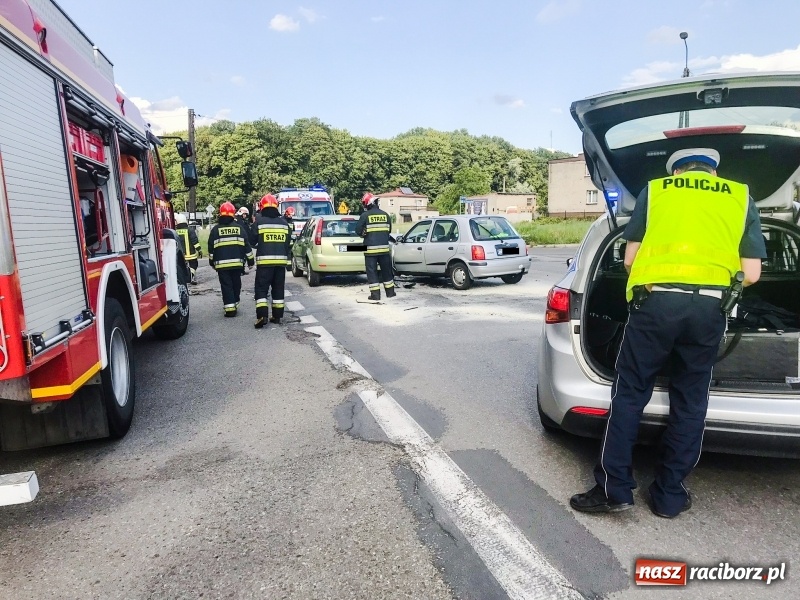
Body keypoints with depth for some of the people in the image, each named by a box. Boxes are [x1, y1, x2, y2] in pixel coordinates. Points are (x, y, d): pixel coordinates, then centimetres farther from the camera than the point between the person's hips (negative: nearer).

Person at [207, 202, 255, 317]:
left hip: (221, 263, -2)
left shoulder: (216, 229, 2)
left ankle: (230, 308, -7)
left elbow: (211, 248, 6)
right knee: (236, 284, 14)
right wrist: (250, 260, 12)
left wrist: (212, 262, 17)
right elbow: (246, 245, 5)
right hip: (237, 262, 2)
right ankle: (235, 305, 23)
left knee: (226, 286, 0)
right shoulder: (239, 227, 4)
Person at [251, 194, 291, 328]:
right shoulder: (284, 222, 7)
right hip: (281, 260, 4)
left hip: (264, 261, -4)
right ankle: (277, 316, 13)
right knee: (278, 288, 12)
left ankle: (262, 316, -10)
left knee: (261, 289, 2)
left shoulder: (259, 222, -5)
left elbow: (252, 240, 2)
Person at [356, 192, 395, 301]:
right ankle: (390, 292, 22)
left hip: (370, 248, -4)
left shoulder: (365, 215, -7)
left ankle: (375, 294, 0)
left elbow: (358, 231, -4)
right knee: (386, 270, 14)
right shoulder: (385, 215, 6)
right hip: (384, 247, 4)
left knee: (372, 271, 3)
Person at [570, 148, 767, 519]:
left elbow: (630, 259, 10)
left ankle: (614, 489, 10)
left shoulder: (654, 190, 15)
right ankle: (670, 496, 21)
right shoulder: (740, 197, 18)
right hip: (709, 307, 2)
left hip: (656, 300, -2)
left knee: (629, 394, 7)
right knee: (689, 403, 12)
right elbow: (752, 274, 11)